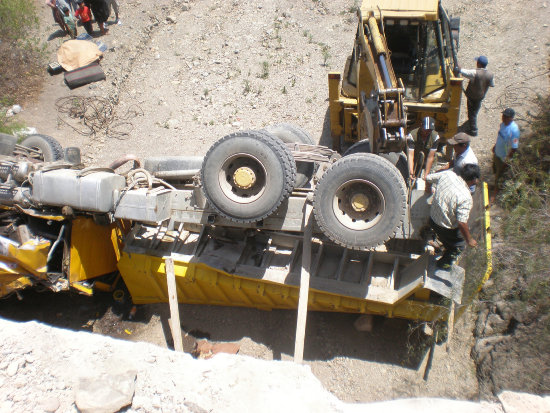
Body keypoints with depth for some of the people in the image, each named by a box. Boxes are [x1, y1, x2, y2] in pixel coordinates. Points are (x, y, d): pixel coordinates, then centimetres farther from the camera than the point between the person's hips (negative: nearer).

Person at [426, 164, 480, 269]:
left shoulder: (447, 174, -14)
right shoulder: (466, 198, -32)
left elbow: (428, 178, 3)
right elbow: (462, 223, -30)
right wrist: (469, 240, -13)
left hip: (432, 218, 6)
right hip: (447, 228, -6)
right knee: (459, 244, 26)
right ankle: (445, 262, 45)